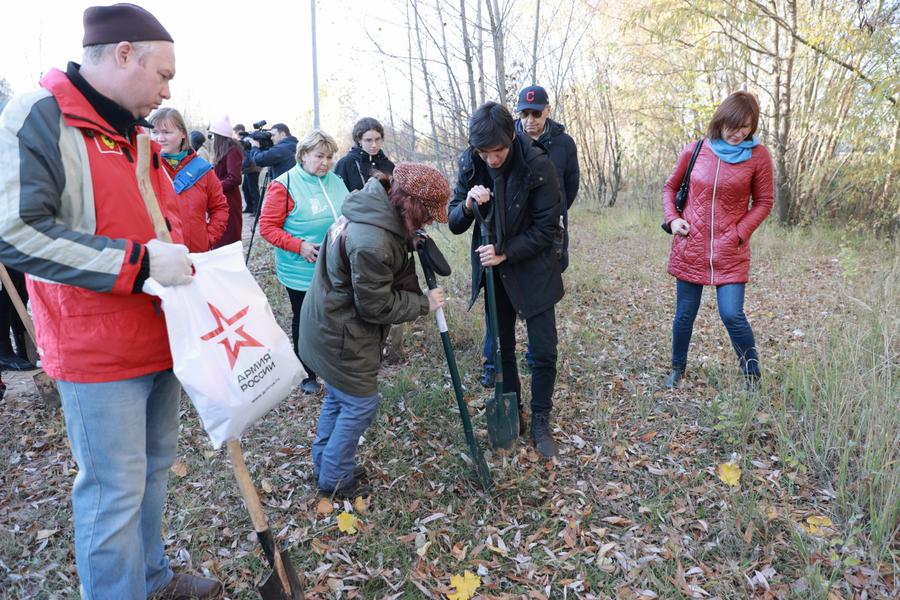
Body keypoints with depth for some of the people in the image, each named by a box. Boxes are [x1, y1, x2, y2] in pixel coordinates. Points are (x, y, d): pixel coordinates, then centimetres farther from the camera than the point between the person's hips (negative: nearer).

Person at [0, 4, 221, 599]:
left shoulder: (136, 136, 15)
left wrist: (178, 258, 7)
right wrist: (138, 263, -25)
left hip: (161, 338, 9)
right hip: (98, 351, -8)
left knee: (155, 468, 19)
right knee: (116, 491, 1)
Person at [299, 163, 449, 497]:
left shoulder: (378, 210, -2)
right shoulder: (372, 243, -33)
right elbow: (378, 306, -22)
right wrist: (424, 303, -11)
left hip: (328, 324, 10)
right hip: (340, 336, -10)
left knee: (339, 395, 23)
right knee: (361, 403, 6)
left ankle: (324, 463, 42)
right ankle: (336, 478, 25)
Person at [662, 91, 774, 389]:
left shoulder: (758, 156, -3)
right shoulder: (695, 150, 0)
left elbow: (763, 202, 4)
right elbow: (670, 187, 14)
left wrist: (739, 233, -8)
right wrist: (673, 218, -1)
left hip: (730, 252, -2)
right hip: (689, 248, 2)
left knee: (732, 314, -9)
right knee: (685, 314, 11)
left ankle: (753, 376, 11)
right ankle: (677, 368, 32)